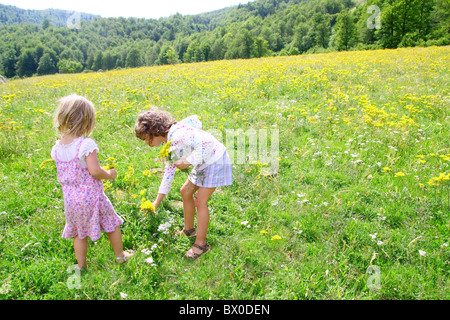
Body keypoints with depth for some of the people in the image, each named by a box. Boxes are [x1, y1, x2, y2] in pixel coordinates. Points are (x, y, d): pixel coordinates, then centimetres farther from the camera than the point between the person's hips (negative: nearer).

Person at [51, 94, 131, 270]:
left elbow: (62, 175, 8)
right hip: (92, 198, -5)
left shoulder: (57, 148, -1)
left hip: (71, 201, 5)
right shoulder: (86, 144, -21)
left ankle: (81, 266, 34)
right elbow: (95, 171, -24)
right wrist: (110, 174, -6)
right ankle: (120, 255, 34)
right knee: (112, 224, 18)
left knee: (79, 235, 21)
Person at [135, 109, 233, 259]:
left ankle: (201, 243, 5)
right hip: (203, 164, 10)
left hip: (216, 161, -10)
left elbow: (207, 142, -35)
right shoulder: (169, 145, 7)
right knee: (186, 192, 16)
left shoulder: (178, 134, -26)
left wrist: (188, 161, -31)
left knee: (200, 201, -9)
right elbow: (169, 171, 12)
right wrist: (157, 202, 13)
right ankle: (189, 230, 34)